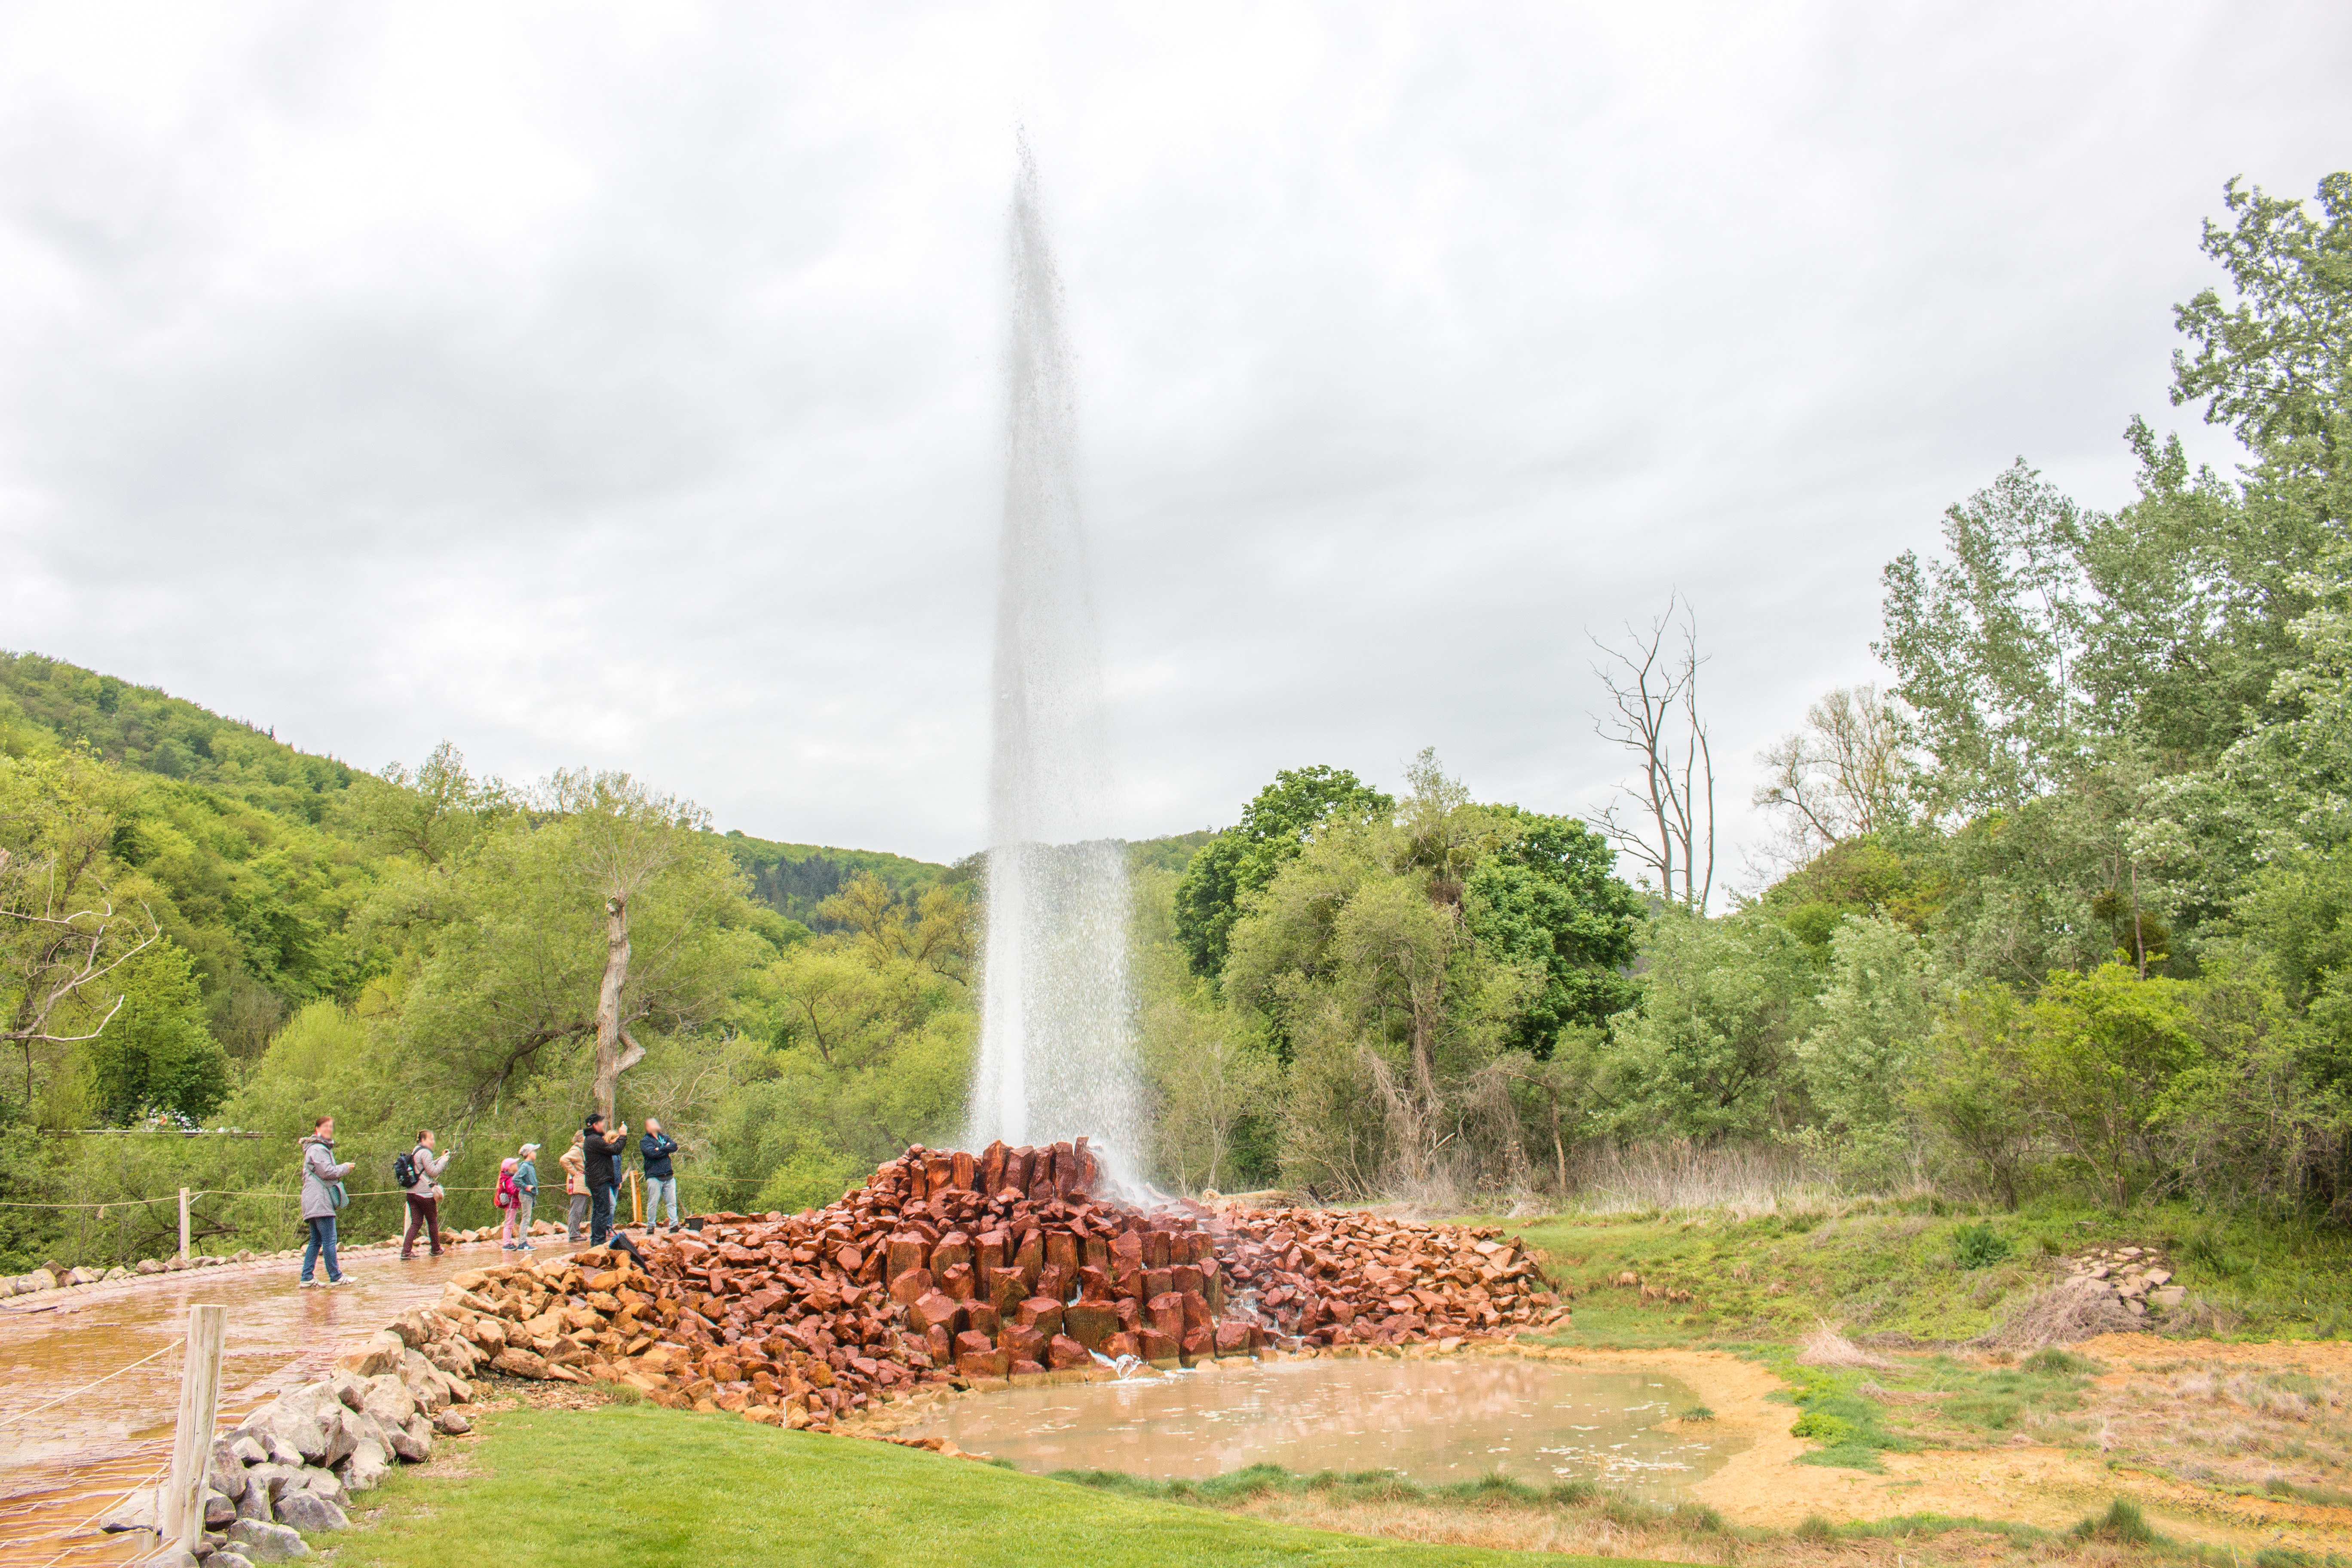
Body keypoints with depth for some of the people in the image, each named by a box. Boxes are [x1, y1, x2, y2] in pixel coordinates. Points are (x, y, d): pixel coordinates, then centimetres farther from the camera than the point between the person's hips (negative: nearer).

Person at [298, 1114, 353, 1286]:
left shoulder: (323, 1147, 23)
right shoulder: (318, 1148, -10)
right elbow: (327, 1172, -17)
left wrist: (341, 1170, 12)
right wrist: (344, 1168, -3)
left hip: (314, 1202, 11)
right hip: (320, 1200, -11)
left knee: (315, 1241, 11)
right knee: (329, 1240, -8)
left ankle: (306, 1278, 9)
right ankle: (335, 1277, -6)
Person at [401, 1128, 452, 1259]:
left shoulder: (414, 1152, 17)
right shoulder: (425, 1152, -12)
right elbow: (433, 1172, -14)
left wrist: (441, 1159, 22)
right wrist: (443, 1161, -2)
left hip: (412, 1193, 8)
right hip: (425, 1194, -8)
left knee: (416, 1223, 5)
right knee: (433, 1222, 6)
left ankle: (406, 1252, -7)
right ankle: (436, 1250, 16)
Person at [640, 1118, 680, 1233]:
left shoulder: (665, 1137, 18)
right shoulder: (644, 1141, 2)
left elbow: (675, 1146, 0)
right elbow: (652, 1153, -15)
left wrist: (661, 1148, -10)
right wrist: (667, 1149, -3)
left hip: (669, 1176, 4)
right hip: (654, 1177, -4)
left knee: (672, 1202, 1)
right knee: (653, 1204, -3)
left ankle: (674, 1225, 3)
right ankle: (651, 1227, 6)